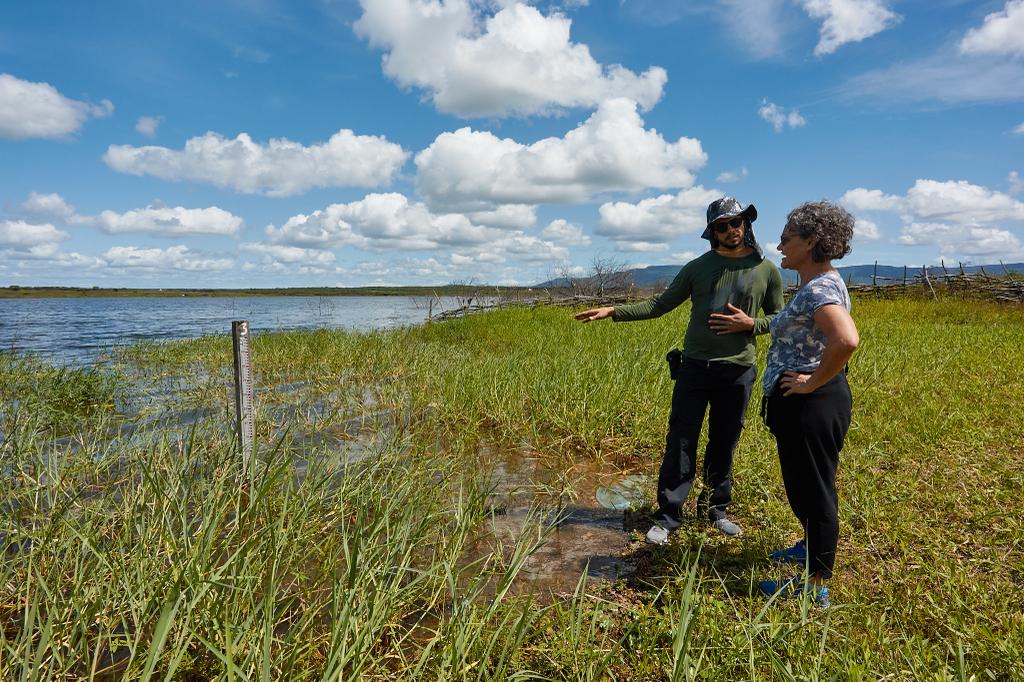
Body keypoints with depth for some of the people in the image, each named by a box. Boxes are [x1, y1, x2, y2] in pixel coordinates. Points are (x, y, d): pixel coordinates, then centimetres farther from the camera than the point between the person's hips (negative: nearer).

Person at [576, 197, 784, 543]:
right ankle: (668, 515, 10)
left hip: (738, 371, 1)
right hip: (694, 367, 0)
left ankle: (716, 509, 30)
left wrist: (750, 324, -9)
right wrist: (613, 311, -8)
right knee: (681, 443, 1)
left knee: (724, 444, 12)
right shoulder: (698, 267, 3)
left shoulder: (766, 270, 4)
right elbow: (659, 305, 3)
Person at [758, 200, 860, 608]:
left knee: (812, 488, 2)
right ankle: (813, 547, 47)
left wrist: (813, 382, -26)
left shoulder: (819, 288, -21)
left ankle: (815, 585, 18)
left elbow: (847, 340, -39)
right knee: (805, 485, 25)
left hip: (811, 405, -11)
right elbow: (835, 338, 28)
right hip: (803, 404, 11)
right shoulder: (817, 285, 12)